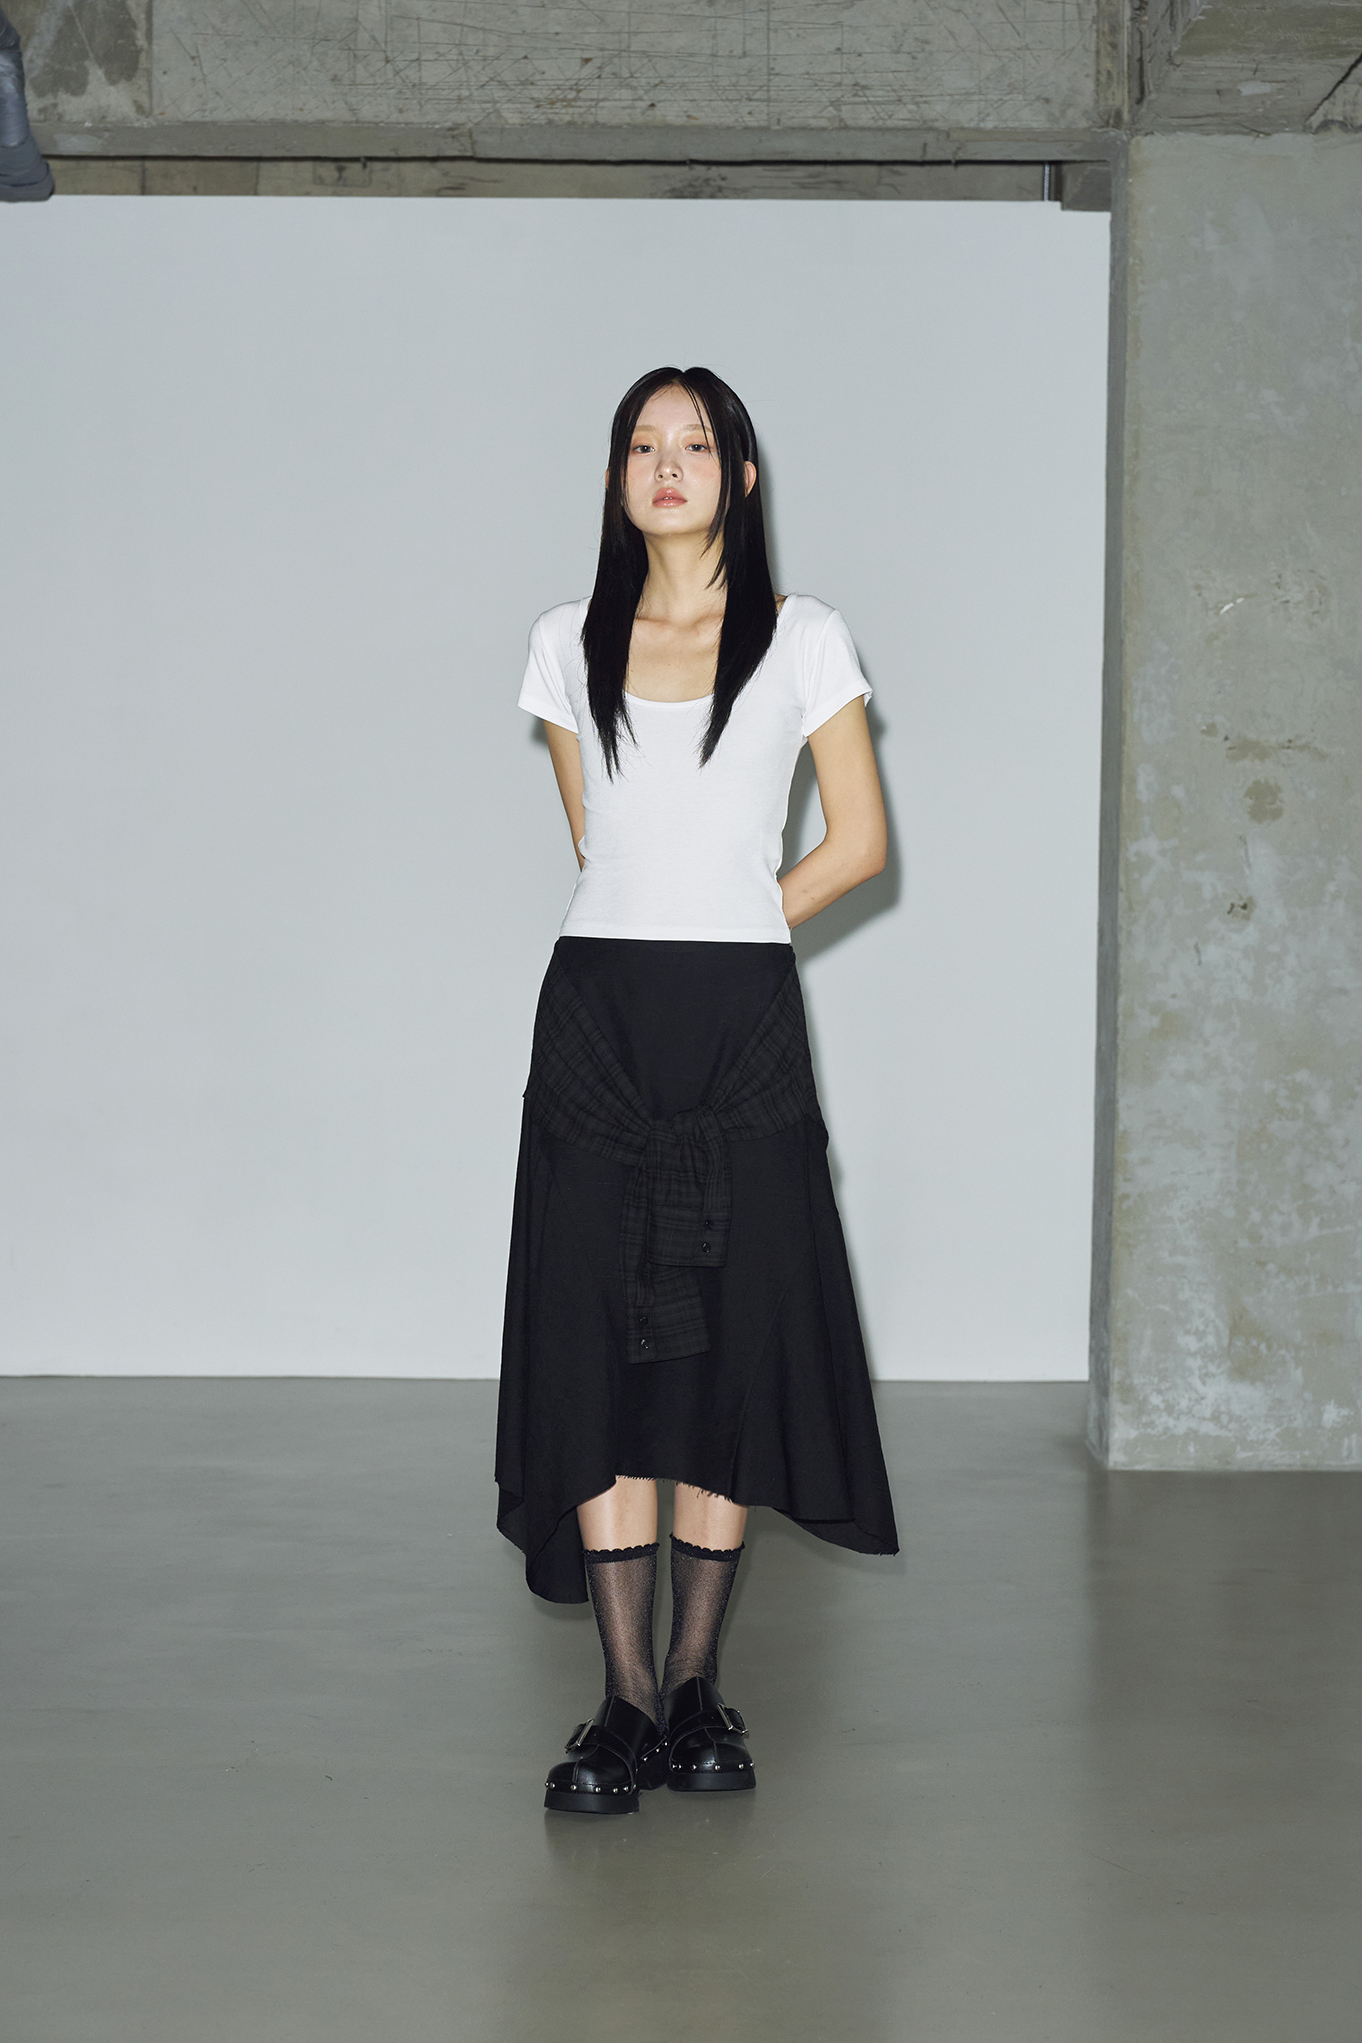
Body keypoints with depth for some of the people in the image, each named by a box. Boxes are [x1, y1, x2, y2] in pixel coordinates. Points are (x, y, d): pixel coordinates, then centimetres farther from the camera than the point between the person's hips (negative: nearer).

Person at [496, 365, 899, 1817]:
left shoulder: (803, 642, 5)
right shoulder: (571, 646, 11)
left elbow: (860, 843, 6)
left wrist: (732, 926, 5)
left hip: (741, 1026, -1)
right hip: (597, 1015, 2)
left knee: (729, 1343, -1)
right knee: (598, 1351, -3)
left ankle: (697, 1684, 10)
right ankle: (627, 1700, 2)